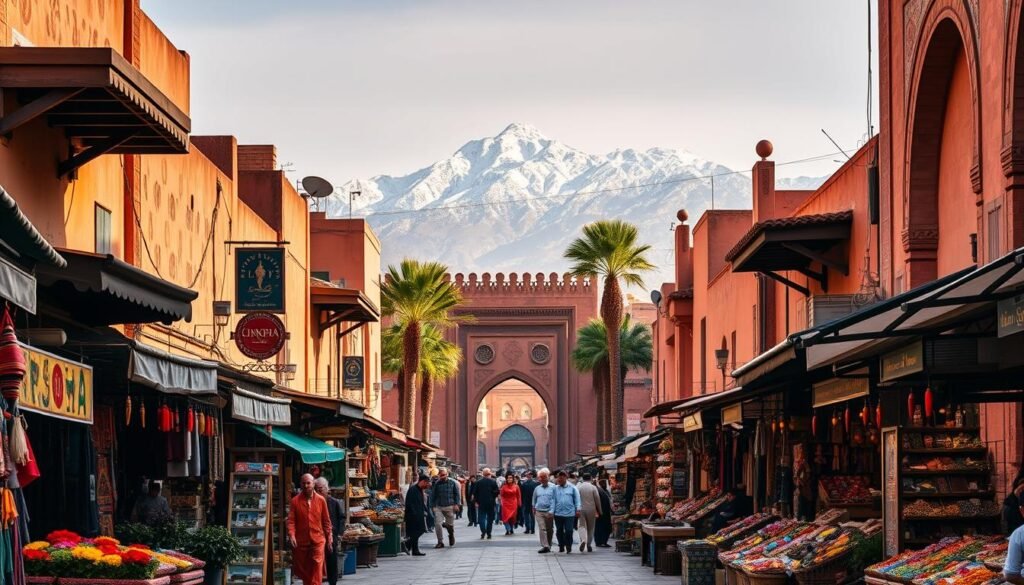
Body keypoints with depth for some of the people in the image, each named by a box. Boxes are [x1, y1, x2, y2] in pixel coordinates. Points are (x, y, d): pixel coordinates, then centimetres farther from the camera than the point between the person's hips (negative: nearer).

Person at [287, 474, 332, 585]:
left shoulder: (321, 500, 2)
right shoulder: (295, 501, -1)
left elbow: (326, 521, 8)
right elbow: (291, 520, -6)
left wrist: (329, 537, 7)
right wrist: (291, 535, -21)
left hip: (318, 540, -1)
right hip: (301, 541, 1)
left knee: (317, 569, -12)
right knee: (303, 569, 11)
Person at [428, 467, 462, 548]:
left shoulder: (453, 483, -1)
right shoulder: (436, 483, 2)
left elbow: (457, 494, 4)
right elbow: (433, 495, 8)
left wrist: (457, 504, -6)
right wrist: (432, 506, 3)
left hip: (449, 507, 0)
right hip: (438, 507, 0)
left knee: (450, 525, 11)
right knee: (437, 524, -13)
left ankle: (451, 535, 44)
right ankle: (440, 542, -5)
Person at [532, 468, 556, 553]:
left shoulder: (552, 488, -1)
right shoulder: (537, 488, 9)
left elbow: (553, 500, -6)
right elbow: (534, 499, 21)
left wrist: (551, 511, -15)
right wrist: (534, 508, 20)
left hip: (549, 512, -1)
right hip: (539, 511, 1)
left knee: (549, 530, 8)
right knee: (542, 529, -10)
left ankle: (549, 546, 21)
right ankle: (545, 546, -16)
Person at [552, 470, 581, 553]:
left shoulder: (572, 488, 2)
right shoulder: (555, 488, 5)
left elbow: (577, 499, 3)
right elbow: (553, 500, 3)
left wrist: (577, 509, -6)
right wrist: (551, 511, -5)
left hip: (569, 513, -2)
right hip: (558, 514, 2)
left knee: (568, 531, -6)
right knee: (559, 531, 9)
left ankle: (569, 548, 2)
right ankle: (561, 546, 22)